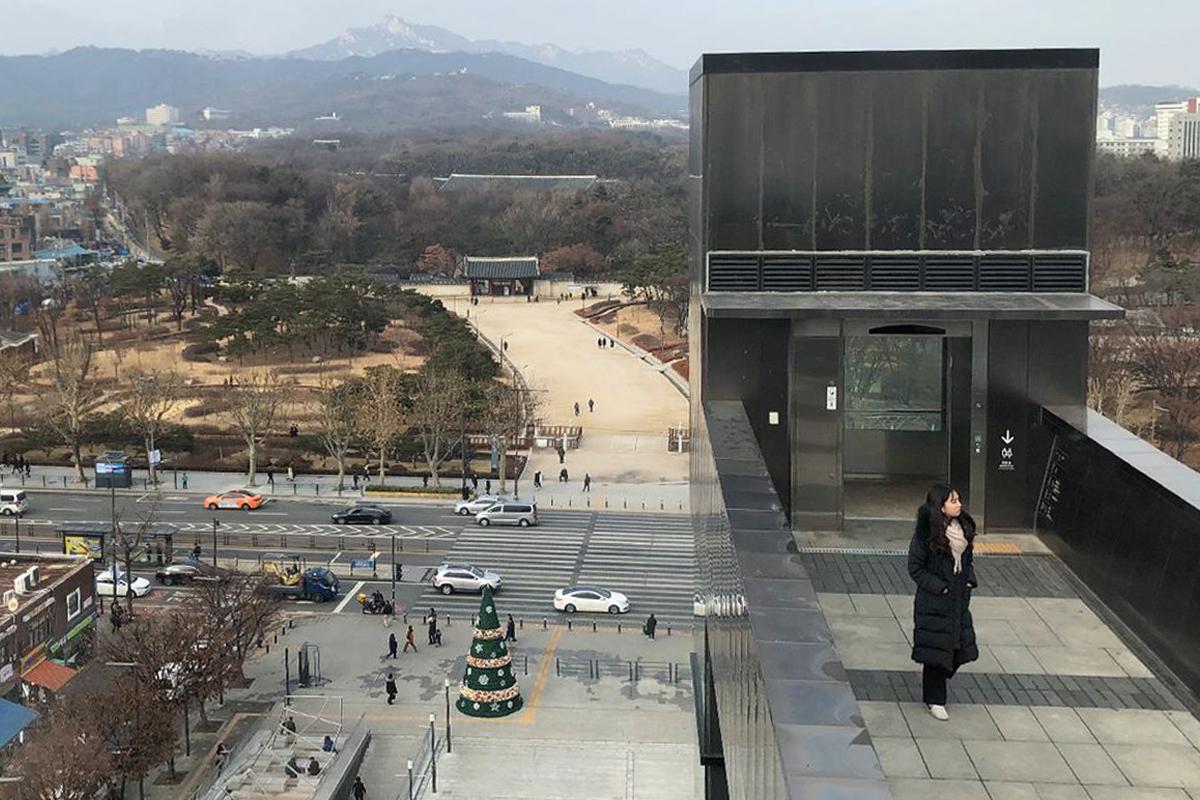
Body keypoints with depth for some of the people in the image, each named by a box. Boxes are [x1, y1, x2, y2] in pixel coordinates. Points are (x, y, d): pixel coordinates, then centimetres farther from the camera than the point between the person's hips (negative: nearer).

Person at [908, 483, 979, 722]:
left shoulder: (963, 527, 4)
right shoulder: (926, 532, -16)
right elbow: (915, 568, -12)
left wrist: (969, 580, 3)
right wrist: (939, 587, -17)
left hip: (959, 599, 7)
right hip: (934, 602, -7)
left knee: (960, 647, 11)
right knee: (936, 648, 2)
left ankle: (934, 681, 37)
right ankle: (934, 700, 17)